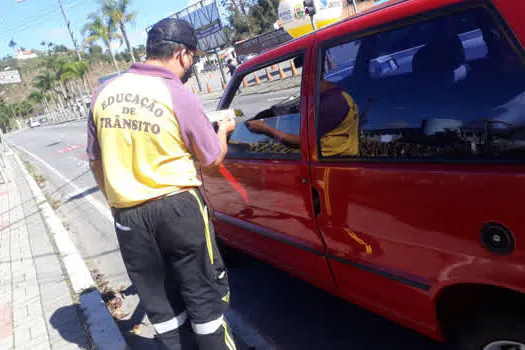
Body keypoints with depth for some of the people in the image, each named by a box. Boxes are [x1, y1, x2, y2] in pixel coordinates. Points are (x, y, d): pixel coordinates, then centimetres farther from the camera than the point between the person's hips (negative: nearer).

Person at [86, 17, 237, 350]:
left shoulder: (104, 93, 2)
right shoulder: (179, 97, -13)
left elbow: (96, 161, 12)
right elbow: (213, 158, -1)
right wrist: (224, 130, 19)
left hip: (127, 216, 5)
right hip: (178, 208, -4)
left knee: (159, 300, 18)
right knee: (203, 293, 13)